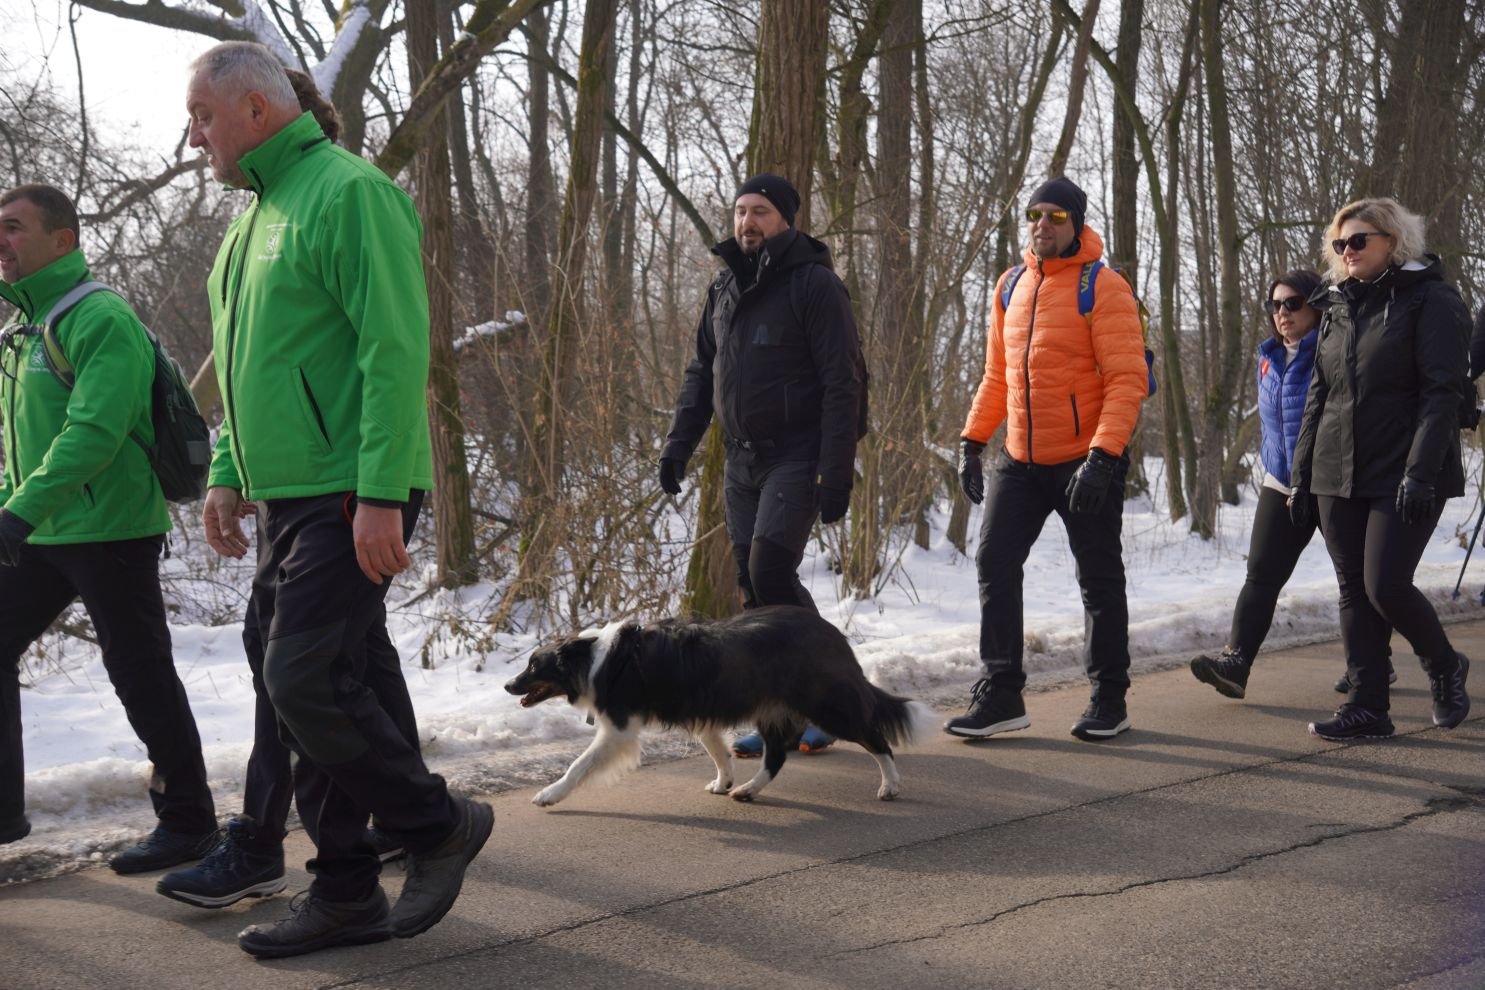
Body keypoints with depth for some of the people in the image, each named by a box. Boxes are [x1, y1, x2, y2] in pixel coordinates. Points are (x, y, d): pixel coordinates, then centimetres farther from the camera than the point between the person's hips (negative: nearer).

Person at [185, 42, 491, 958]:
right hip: (286, 498, 9)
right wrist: (230, 473, 19)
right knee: (310, 686, 9)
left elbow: (397, 351, -19)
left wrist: (380, 495, -23)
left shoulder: (350, 193, -11)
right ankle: (346, 896, 17)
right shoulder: (259, 216, 19)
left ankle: (438, 823, 7)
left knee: (307, 682, -13)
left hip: (350, 499, -9)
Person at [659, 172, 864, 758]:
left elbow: (842, 382, -14)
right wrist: (678, 443, 9)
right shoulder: (724, 288, 13)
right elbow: (702, 372, 20)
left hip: (797, 456, -7)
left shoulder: (813, 283, -9)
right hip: (742, 459, 7)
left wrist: (836, 472, -19)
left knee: (770, 567, -18)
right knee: (753, 584, 5)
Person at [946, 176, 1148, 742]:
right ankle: (1001, 695, 7)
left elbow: (1127, 378, -16)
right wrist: (973, 441, 8)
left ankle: (1109, 697, 19)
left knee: (1098, 579, 6)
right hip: (1019, 461, 6)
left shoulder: (1103, 287, -10)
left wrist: (1103, 454, -25)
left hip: (1085, 462, -6)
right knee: (995, 565, 0)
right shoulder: (1011, 287, 10)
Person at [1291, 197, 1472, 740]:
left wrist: (1420, 472, -21)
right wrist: (1302, 475, 11)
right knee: (1354, 591, 4)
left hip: (1404, 476, -6)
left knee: (1385, 585, -11)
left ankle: (1444, 667, 16)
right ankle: (1366, 706, 8)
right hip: (1338, 476, 6)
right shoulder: (1339, 308, 15)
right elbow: (1318, 396, 16)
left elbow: (1441, 392, -12)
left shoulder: (1430, 299, -4)